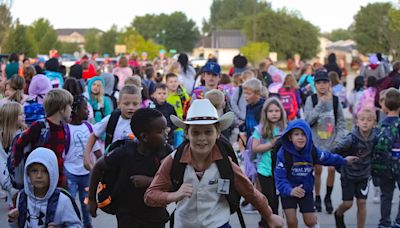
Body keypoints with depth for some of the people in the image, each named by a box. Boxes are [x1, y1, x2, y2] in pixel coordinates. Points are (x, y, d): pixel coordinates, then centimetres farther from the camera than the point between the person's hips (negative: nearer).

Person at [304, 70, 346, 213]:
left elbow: (341, 121, 5)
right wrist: (321, 103, -21)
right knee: (317, 170, 3)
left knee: (332, 169, -4)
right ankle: (317, 198, 22)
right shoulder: (311, 100, -5)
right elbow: (308, 120, -17)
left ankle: (328, 197, 17)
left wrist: (339, 138, -6)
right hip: (316, 141, -1)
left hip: (332, 142, 1)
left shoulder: (335, 100, 0)